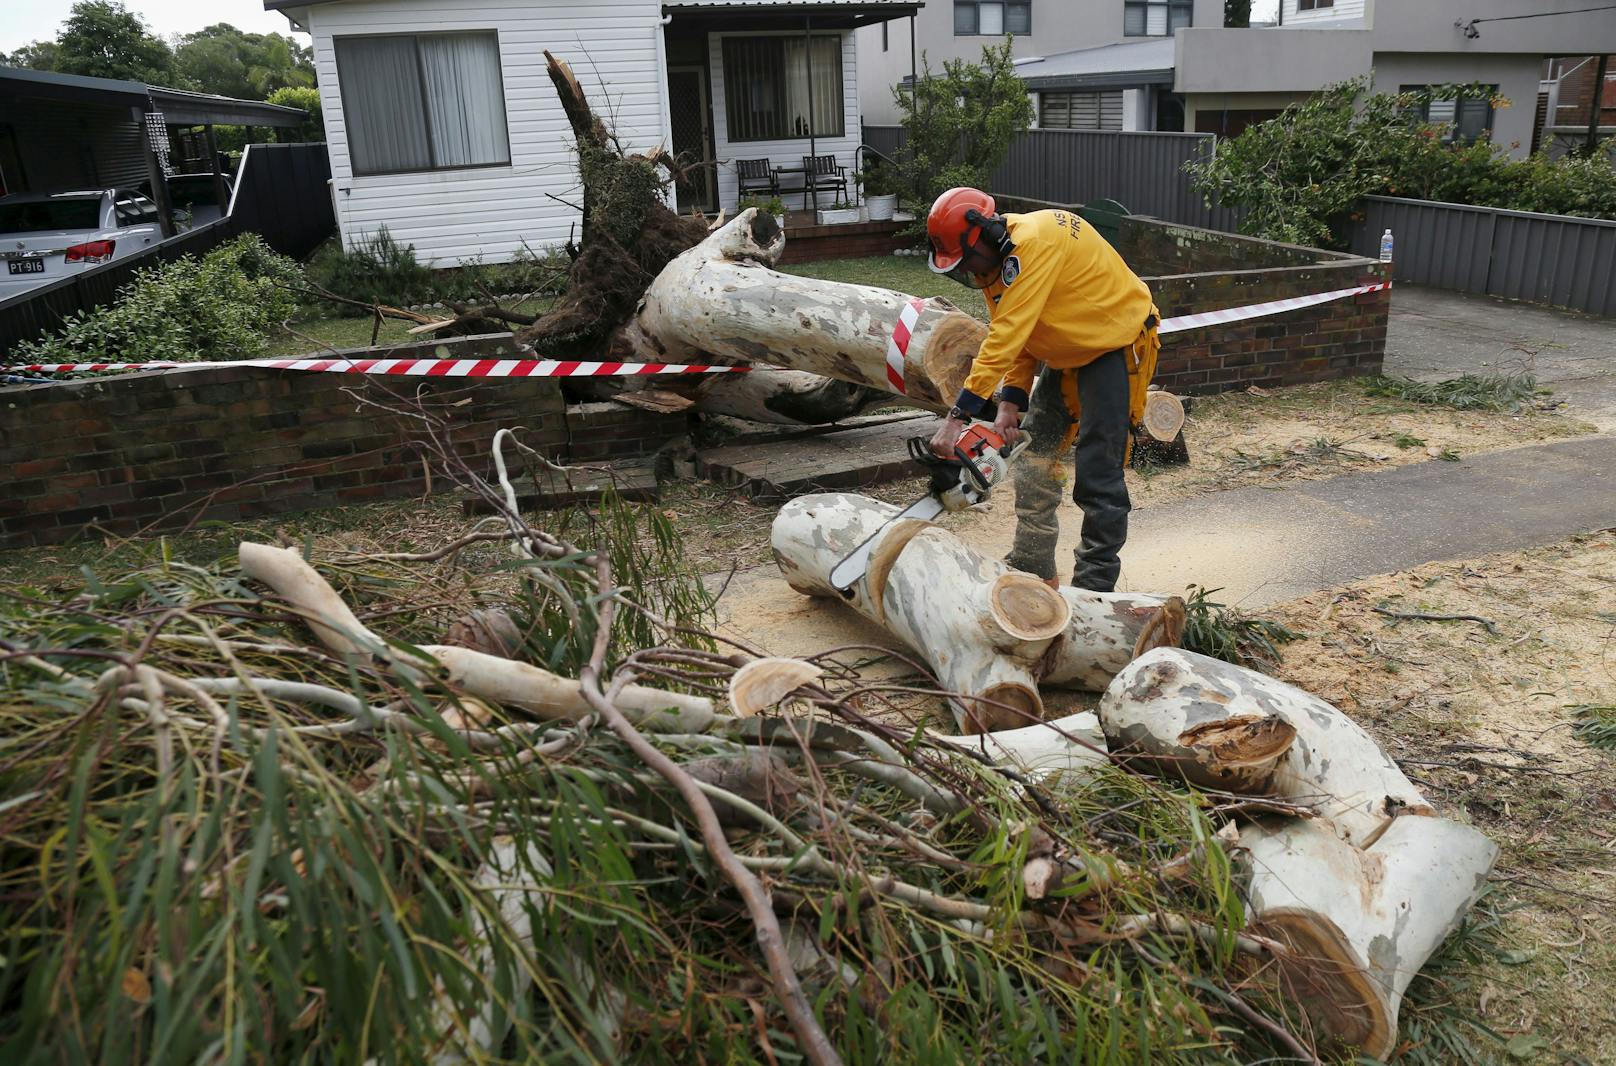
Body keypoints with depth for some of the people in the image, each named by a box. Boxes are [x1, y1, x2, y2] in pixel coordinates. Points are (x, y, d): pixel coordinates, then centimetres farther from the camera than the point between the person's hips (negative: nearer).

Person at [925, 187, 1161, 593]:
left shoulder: (1034, 241, -29)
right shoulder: (997, 262, 0)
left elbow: (1006, 337, -35)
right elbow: (1019, 338, 2)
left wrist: (958, 417, -35)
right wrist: (1010, 405, -10)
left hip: (1116, 348, -10)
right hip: (1067, 355, 10)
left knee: (1097, 475, -11)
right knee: (1034, 456, 12)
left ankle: (1094, 586, -2)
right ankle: (1032, 567, 21)